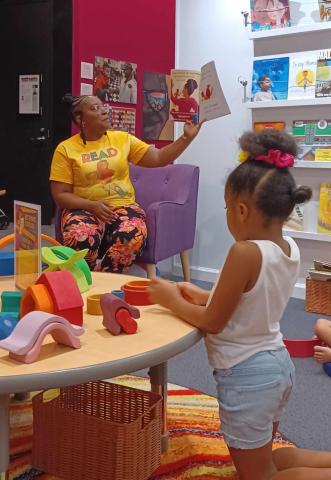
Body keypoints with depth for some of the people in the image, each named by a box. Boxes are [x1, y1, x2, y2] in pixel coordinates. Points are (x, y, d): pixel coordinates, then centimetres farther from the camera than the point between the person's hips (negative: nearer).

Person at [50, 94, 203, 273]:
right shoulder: (66, 149, 0)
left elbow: (159, 158, 7)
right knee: (80, 239, -37)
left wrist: (187, 137, -5)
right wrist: (92, 205, -17)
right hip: (84, 209, -2)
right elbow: (60, 196, -1)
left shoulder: (122, 138, 9)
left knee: (133, 237, -33)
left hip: (123, 206, 2)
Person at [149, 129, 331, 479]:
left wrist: (173, 301, -3)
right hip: (277, 363, 8)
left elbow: (213, 322, -17)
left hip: (247, 375, -8)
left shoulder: (245, 253, -27)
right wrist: (204, 296, 13)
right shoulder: (290, 249, -3)